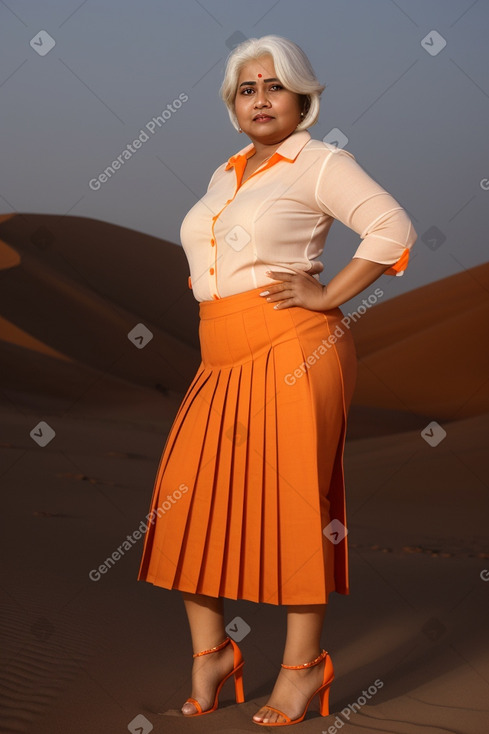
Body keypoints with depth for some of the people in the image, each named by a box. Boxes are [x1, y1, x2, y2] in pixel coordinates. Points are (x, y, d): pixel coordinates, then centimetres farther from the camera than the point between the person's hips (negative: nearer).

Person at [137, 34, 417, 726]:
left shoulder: (318, 162, 0)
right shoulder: (224, 175, 22)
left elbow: (394, 228, -9)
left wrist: (326, 295, -11)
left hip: (293, 352, -7)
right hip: (222, 362, 7)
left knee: (293, 502, -4)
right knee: (188, 499, 1)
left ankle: (304, 666, 7)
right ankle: (211, 653, 13)